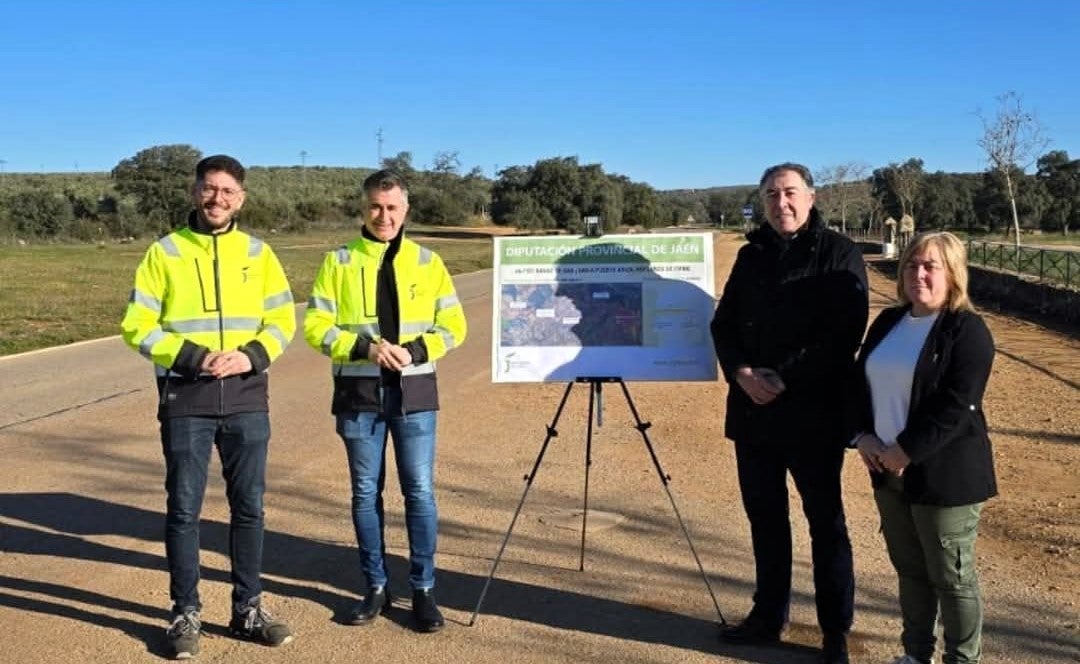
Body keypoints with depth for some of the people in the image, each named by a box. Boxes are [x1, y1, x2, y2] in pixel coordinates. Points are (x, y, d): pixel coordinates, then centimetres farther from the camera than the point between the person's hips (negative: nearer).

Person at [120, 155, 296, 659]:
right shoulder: (164, 253, 0)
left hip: (246, 396, 2)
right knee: (184, 508, 4)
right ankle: (186, 614, 17)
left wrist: (252, 356, -11)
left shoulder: (258, 253, 6)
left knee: (249, 505, 8)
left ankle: (248, 609, 21)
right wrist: (192, 356, -16)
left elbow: (282, 320, 7)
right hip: (185, 398, -2)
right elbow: (137, 326, -3)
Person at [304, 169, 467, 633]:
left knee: (420, 491, 1)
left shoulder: (427, 262, 6)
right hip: (359, 392, 0)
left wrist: (414, 350, -13)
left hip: (414, 391, 0)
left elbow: (453, 327, 5)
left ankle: (423, 589, 14)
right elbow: (315, 326, -2)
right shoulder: (339, 262, 3)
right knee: (365, 493, 8)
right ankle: (376, 587, 22)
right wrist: (365, 347, -16)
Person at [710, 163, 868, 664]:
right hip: (752, 410, 5)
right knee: (764, 517, 13)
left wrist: (785, 378, -18)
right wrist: (740, 371, -8)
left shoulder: (838, 254, -4)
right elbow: (724, 322, 11)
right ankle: (768, 616, 27)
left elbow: (846, 333, -12)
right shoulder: (751, 255, 12)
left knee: (825, 521, 4)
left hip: (814, 413, -5)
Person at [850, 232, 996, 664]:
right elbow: (860, 381, 14)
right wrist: (863, 435, -2)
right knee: (909, 568, 18)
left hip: (945, 474, -7)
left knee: (950, 576, 5)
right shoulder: (887, 322, 10)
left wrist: (906, 451, -19)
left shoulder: (967, 330, -12)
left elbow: (956, 408, -19)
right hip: (888, 469, 7)